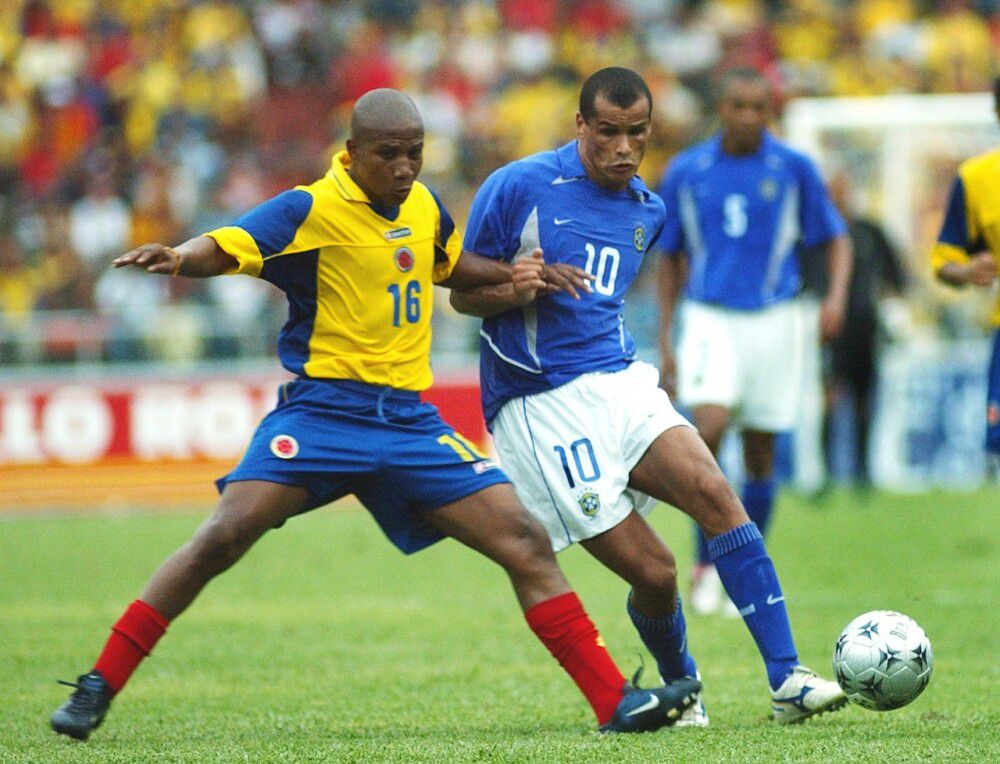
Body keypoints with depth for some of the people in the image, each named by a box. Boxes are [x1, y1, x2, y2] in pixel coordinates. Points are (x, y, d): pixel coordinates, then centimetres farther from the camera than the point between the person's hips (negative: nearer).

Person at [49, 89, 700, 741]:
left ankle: (615, 701, 1)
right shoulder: (311, 210, -9)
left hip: (411, 419, 5)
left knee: (527, 544, -4)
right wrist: (175, 258, -44)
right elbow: (225, 248, -23)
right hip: (324, 410, -5)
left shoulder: (422, 205, 9)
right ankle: (97, 690, -11)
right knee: (221, 538, -21)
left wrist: (512, 276, 14)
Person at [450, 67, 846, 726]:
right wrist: (515, 290, -20)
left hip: (621, 382, 5)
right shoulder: (518, 188, -6)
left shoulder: (647, 210, 13)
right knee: (652, 570, -11)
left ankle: (787, 678, -23)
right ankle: (681, 687, 19)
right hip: (541, 404, -5)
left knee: (713, 491, -22)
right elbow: (463, 293, -2)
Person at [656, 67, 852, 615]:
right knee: (709, 429, -21)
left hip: (772, 321, 1)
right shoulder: (685, 173, 2)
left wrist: (836, 295, -13)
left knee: (760, 454, 5)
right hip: (709, 320, -1)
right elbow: (670, 258, 10)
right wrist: (665, 345, 7)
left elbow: (835, 238, 7)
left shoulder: (794, 169, -1)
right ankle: (705, 563, -7)